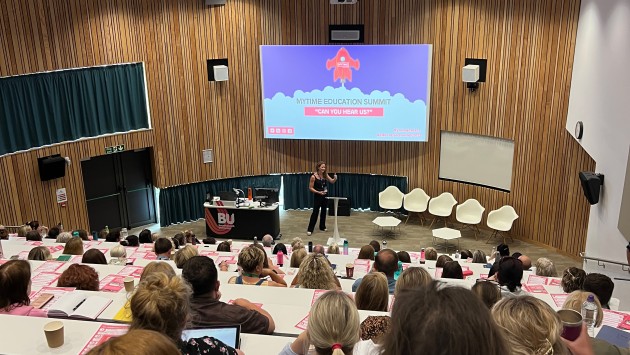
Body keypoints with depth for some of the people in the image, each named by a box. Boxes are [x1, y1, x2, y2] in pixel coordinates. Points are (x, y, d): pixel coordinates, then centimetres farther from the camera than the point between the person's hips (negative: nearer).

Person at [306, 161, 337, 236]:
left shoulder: (325, 175, -1)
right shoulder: (313, 176, -16)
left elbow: (332, 181, 3)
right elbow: (310, 188, -12)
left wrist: (335, 178, -19)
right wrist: (318, 192, -22)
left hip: (325, 196, 5)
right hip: (317, 196, -5)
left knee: (323, 211, 13)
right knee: (315, 212, -5)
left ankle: (322, 227, 27)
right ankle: (310, 229, 2)